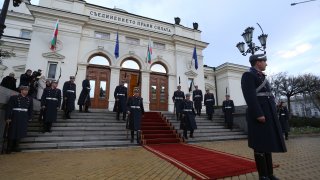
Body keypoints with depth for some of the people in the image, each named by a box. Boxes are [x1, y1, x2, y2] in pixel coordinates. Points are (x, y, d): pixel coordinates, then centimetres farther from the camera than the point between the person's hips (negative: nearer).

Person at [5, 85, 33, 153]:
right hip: (15, 117, -3)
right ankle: (9, 148, 16)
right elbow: (9, 108, -5)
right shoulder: (13, 97, -2)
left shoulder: (29, 99, 6)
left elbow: (30, 109, 10)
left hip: (24, 118, 3)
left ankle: (15, 147, 21)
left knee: (20, 132, 7)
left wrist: (30, 117, 8)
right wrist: (7, 118, -9)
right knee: (12, 132, 3)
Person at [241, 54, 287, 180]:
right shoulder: (248, 75, -8)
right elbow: (250, 96, -19)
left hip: (268, 113, 10)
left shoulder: (260, 76, 23)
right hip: (259, 113, -10)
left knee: (268, 143, 13)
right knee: (260, 145, -3)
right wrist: (258, 114, -24)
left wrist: (272, 114, 20)